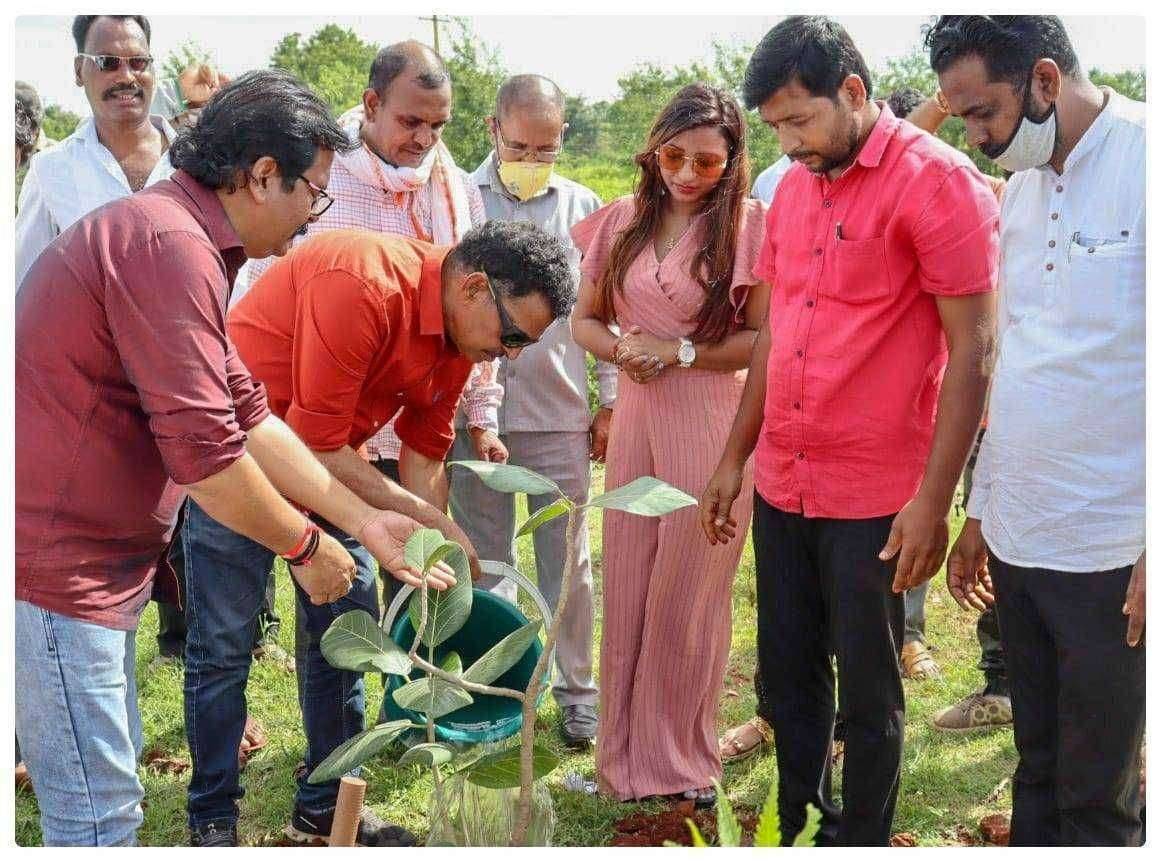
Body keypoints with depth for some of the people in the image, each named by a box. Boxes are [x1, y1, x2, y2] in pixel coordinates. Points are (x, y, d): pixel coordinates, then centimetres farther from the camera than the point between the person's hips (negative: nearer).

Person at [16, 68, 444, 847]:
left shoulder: (177, 234, 13)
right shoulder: (172, 243, -21)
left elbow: (249, 418, 13)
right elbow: (204, 450, -23)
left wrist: (365, 520, 11)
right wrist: (306, 547, -7)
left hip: (88, 560, 11)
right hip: (53, 560, -11)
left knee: (113, 779, 21)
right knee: (100, 811, -1)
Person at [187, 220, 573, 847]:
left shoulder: (460, 329, -5)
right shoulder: (362, 285, -31)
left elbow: (423, 447, 6)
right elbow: (315, 445, -28)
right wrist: (427, 518, -23)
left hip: (328, 452, 8)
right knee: (223, 642, -2)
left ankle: (324, 809, 22)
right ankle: (211, 820, 15)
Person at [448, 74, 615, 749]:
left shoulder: (583, 207, 5)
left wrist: (610, 401, 7)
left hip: (560, 413, 1)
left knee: (567, 560, 8)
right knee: (486, 559, 10)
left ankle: (577, 690, 21)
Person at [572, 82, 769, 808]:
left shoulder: (749, 225, -7)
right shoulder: (624, 223, 7)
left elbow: (764, 339, -9)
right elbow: (585, 319, 13)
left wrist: (680, 352, -15)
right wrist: (619, 349, -7)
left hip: (714, 426, -4)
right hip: (636, 418, 4)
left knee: (688, 593, 7)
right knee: (627, 588, 10)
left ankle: (682, 759, 26)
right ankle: (626, 754, 27)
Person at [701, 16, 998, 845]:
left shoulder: (938, 181, -11)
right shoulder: (792, 189, 10)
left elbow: (973, 348, -13)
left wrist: (934, 500, -17)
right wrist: (735, 458, 17)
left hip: (873, 502, -6)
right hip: (781, 490, 7)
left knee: (868, 694, 7)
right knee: (788, 674, 16)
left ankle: (861, 839, 26)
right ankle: (798, 823, 35)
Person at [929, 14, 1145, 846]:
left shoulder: (1142, 160, -12)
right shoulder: (1023, 185, 11)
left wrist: (1154, 552, -16)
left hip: (1110, 552, -6)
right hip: (1018, 538, 7)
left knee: (1096, 798, 6)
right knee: (1036, 771, 17)